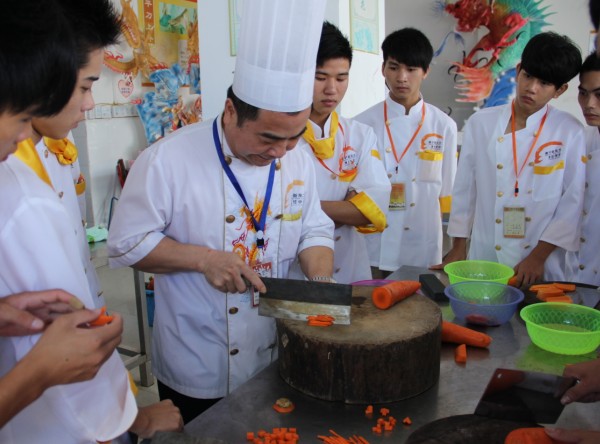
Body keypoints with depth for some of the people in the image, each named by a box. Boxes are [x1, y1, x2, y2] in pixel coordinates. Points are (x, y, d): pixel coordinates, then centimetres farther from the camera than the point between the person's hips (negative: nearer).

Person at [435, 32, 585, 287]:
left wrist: (539, 256, -10)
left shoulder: (570, 132, -4)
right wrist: (458, 249, 6)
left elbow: (572, 202, -5)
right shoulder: (480, 123, -1)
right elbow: (464, 190, 3)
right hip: (483, 260, 1)